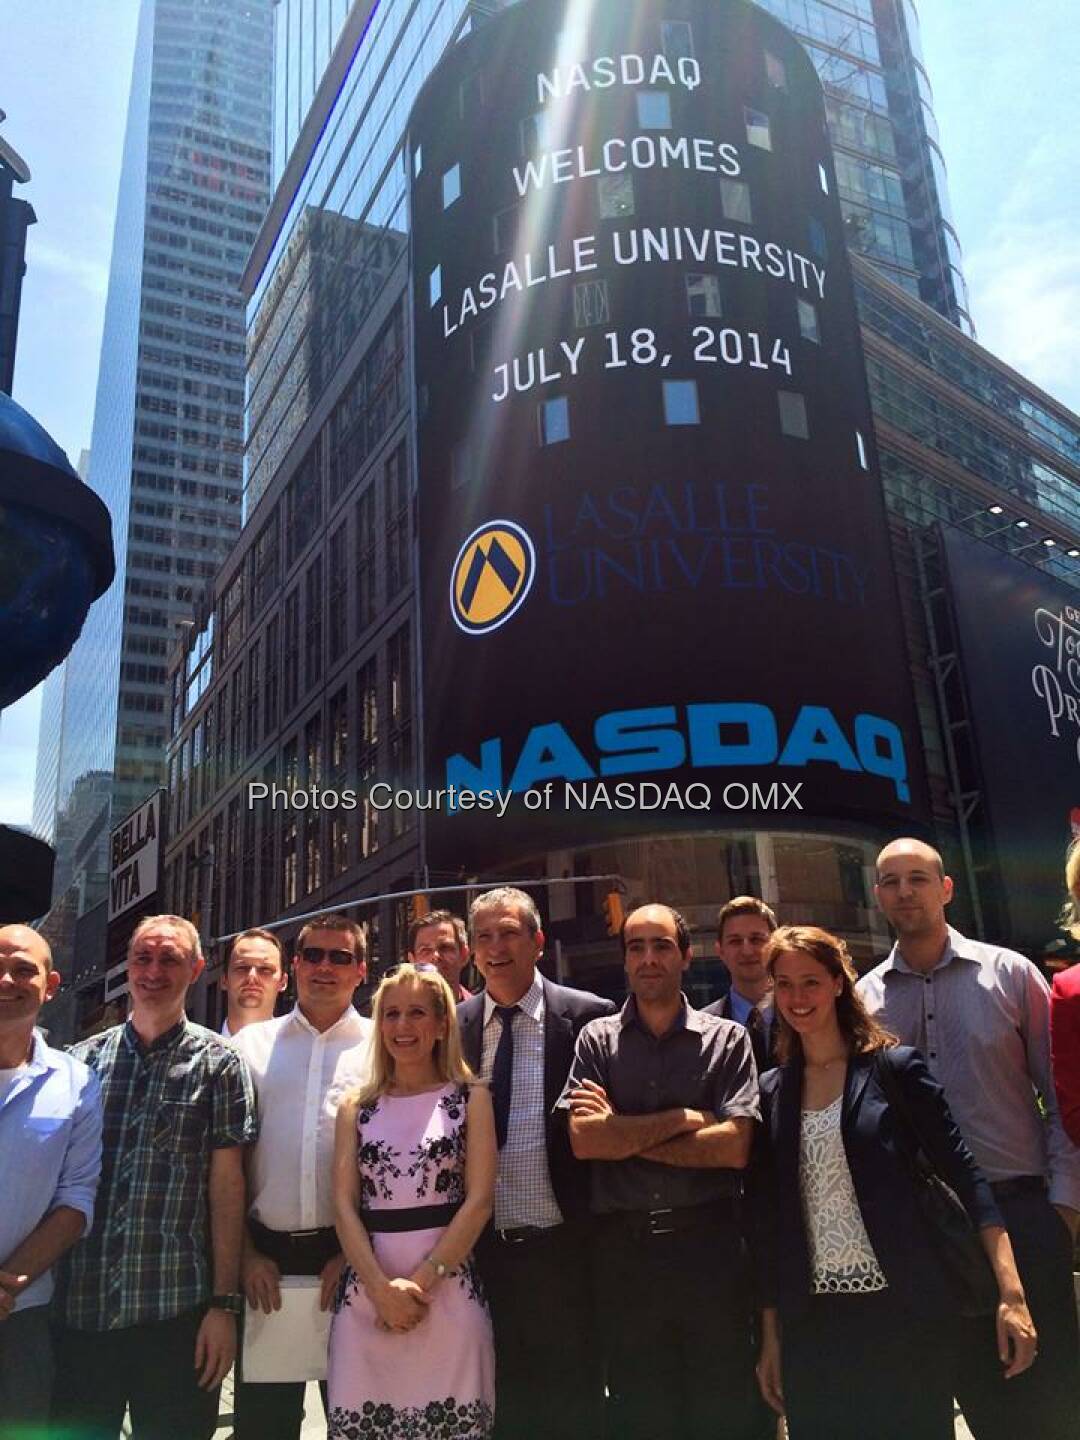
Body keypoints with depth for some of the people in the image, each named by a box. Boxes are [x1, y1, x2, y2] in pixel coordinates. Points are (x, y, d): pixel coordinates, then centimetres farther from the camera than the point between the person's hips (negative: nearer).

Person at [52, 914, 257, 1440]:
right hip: (78, 1309, 3)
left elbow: (226, 1182, -4)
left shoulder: (217, 1063, -2)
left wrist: (225, 1303, -7)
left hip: (176, 1311, -2)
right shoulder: (83, 1058, 6)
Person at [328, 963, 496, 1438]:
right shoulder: (357, 1107, 10)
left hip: (448, 1289, -2)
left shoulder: (470, 1098, 3)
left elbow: (479, 1200, -4)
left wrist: (422, 1279, -12)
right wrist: (381, 1288, -11)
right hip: (365, 1293, 2)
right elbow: (344, 1204, 2)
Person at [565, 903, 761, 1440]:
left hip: (708, 1243, -1)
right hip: (624, 1250, 1)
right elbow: (583, 1140, -9)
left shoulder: (727, 1039, 1)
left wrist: (623, 1133, -9)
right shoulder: (597, 1039, 4)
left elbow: (734, 1148, -10)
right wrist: (684, 1118, -10)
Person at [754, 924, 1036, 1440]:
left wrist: (1012, 1294, -15)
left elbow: (965, 1176, -7)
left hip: (901, 1312, -3)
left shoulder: (894, 1068, -5)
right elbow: (770, 1220, 7)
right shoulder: (771, 1092, 4)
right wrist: (771, 1336, 8)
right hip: (812, 1325, 3)